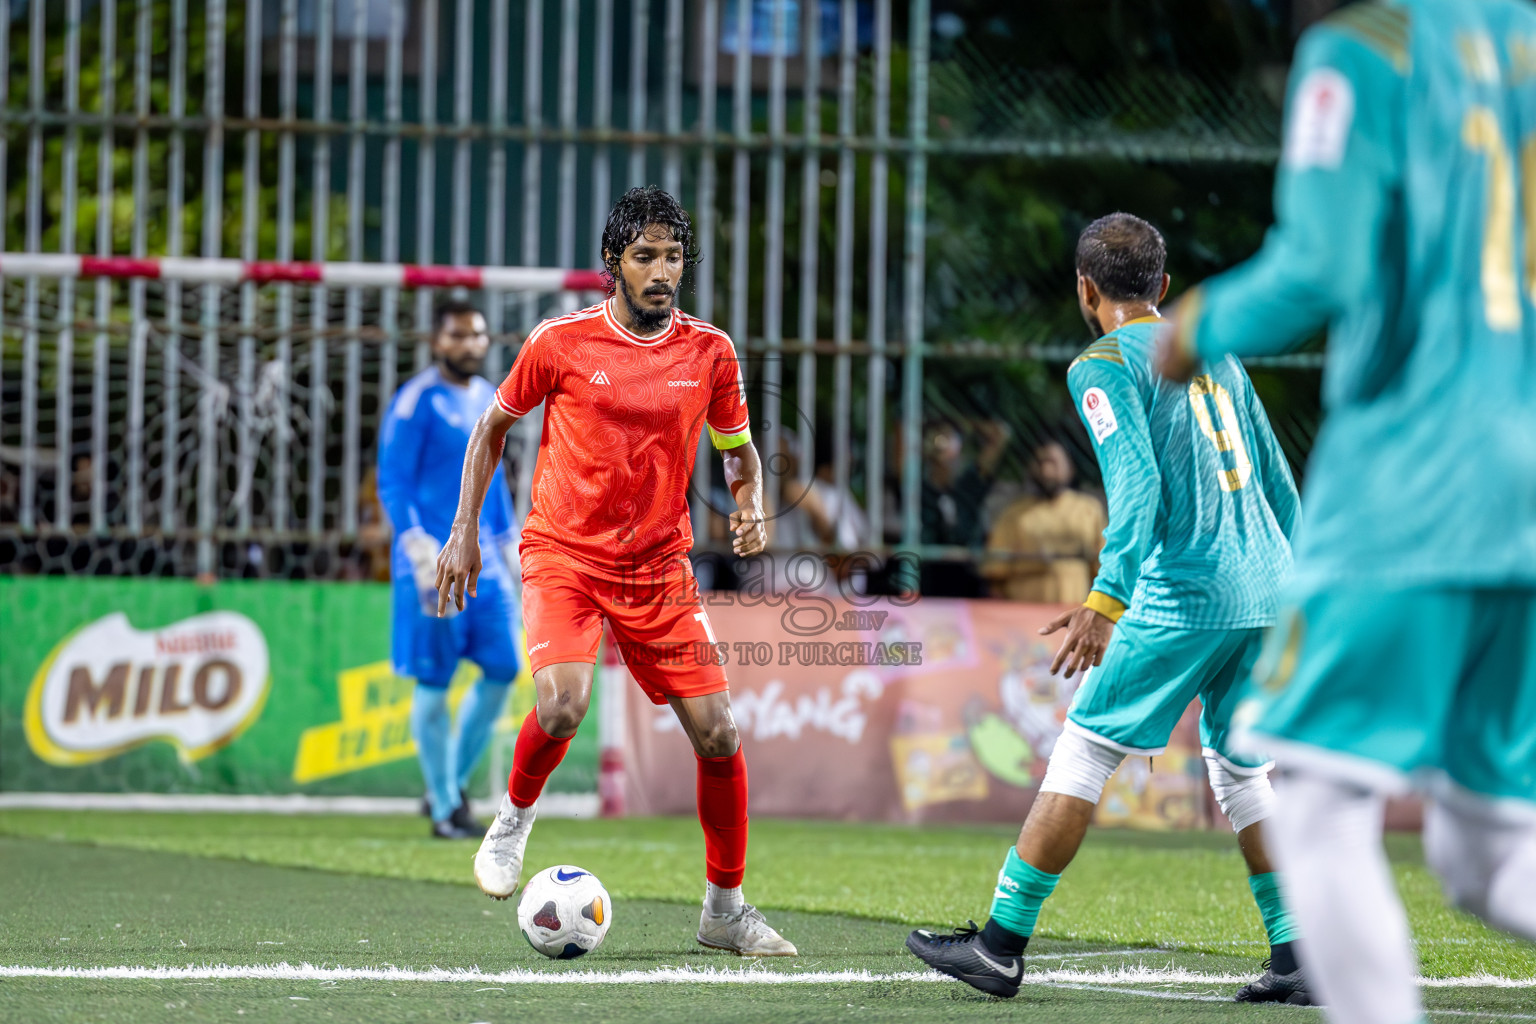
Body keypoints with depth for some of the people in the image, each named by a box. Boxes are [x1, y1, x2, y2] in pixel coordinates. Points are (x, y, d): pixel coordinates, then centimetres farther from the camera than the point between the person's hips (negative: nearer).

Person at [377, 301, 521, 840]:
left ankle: (454, 782, 18)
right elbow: (392, 486, -11)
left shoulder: (488, 400, 15)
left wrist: (509, 549, 19)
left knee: (503, 669, 3)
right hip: (433, 561, -7)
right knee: (433, 682, -3)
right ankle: (444, 807, 4)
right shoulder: (416, 402, -8)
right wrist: (422, 554, -19)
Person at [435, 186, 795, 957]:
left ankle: (725, 908, 14)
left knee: (718, 734, -4)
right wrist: (465, 531, 5)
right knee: (562, 704, -28)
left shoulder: (709, 352, 1)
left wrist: (749, 510, -5)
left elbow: (737, 449, 16)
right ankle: (515, 819, 3)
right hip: (563, 554, -3)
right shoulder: (560, 343, -6)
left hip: (659, 568, 3)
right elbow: (493, 426, 9)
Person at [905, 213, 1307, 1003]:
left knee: (1083, 752, -1)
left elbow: (1137, 483, -17)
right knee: (1241, 770, 16)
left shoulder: (1104, 365, -2)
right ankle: (1298, 959, 8)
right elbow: (1280, 484, 22)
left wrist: (1106, 597, -23)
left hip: (1184, 597, -7)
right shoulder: (1215, 352, 21)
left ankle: (1001, 944, 0)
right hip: (1268, 591, 7)